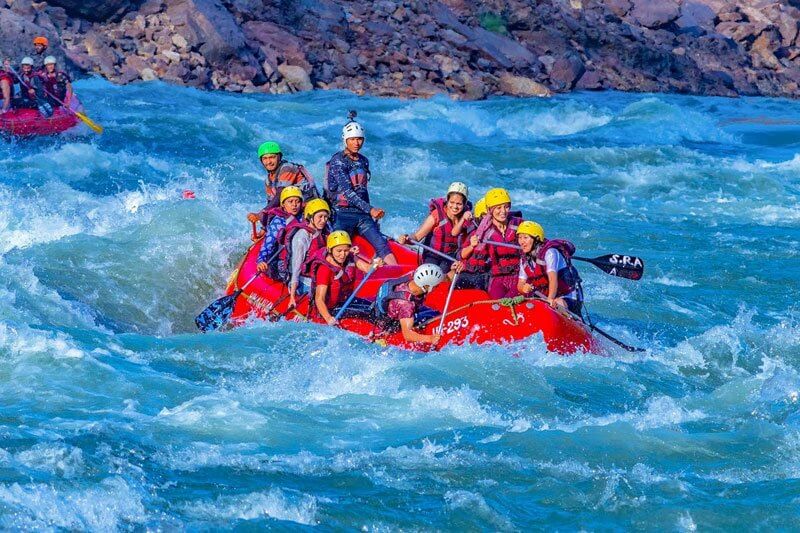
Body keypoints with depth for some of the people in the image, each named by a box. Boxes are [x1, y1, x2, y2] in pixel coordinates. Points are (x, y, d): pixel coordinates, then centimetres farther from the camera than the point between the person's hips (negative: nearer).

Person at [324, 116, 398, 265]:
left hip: (362, 215, 5)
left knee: (382, 244, -10)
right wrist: (370, 209, -26)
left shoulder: (364, 161, 13)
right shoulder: (338, 161, -9)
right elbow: (347, 192, -18)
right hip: (342, 214, -5)